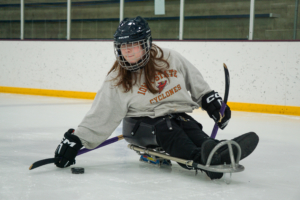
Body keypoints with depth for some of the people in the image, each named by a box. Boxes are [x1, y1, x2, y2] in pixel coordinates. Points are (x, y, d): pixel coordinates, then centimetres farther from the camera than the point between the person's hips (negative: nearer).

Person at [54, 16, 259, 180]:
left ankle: (215, 151, -59)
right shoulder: (117, 80, -6)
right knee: (165, 128, -33)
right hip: (142, 123, -2)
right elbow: (101, 115, -8)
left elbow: (196, 83, 10)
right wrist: (75, 141, -16)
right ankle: (200, 158, -59)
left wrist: (212, 102, 5)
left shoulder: (170, 59, -3)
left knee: (191, 128, -29)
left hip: (177, 115, 3)